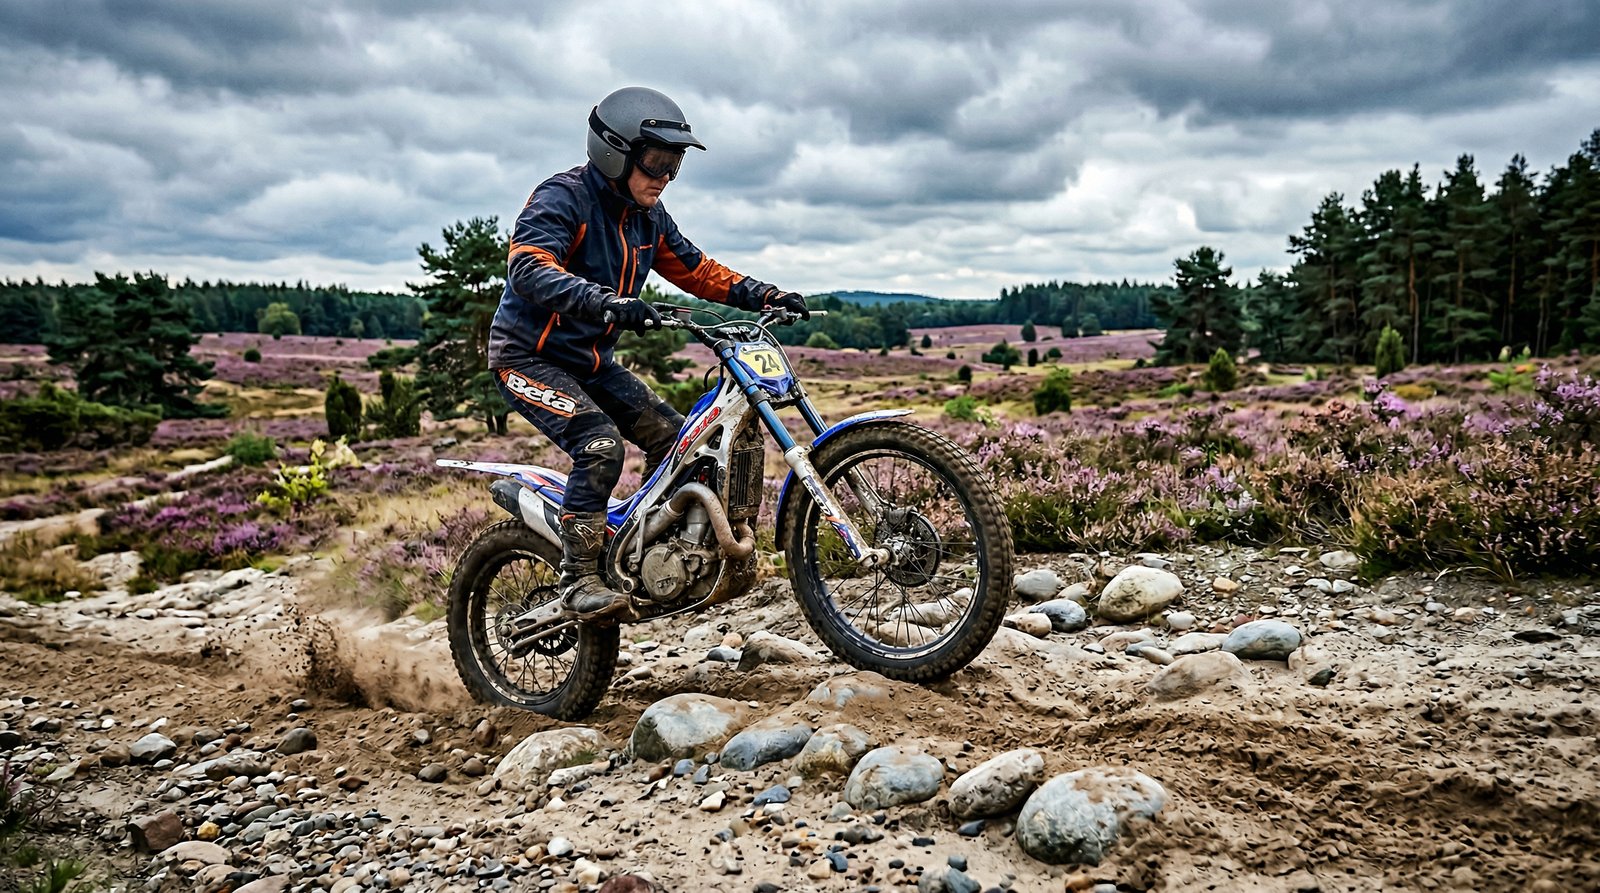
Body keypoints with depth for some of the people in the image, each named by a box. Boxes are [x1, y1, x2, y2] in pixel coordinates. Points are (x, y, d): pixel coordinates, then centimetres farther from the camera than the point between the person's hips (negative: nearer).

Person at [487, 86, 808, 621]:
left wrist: (763, 295, 0)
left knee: (672, 438, 1)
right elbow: (528, 267, -36)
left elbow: (695, 270, 14)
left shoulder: (648, 216, 6)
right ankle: (578, 580, -18)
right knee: (600, 446, -27)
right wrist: (607, 303, -51)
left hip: (591, 360, 8)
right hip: (529, 357, -8)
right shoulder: (562, 198, -19)